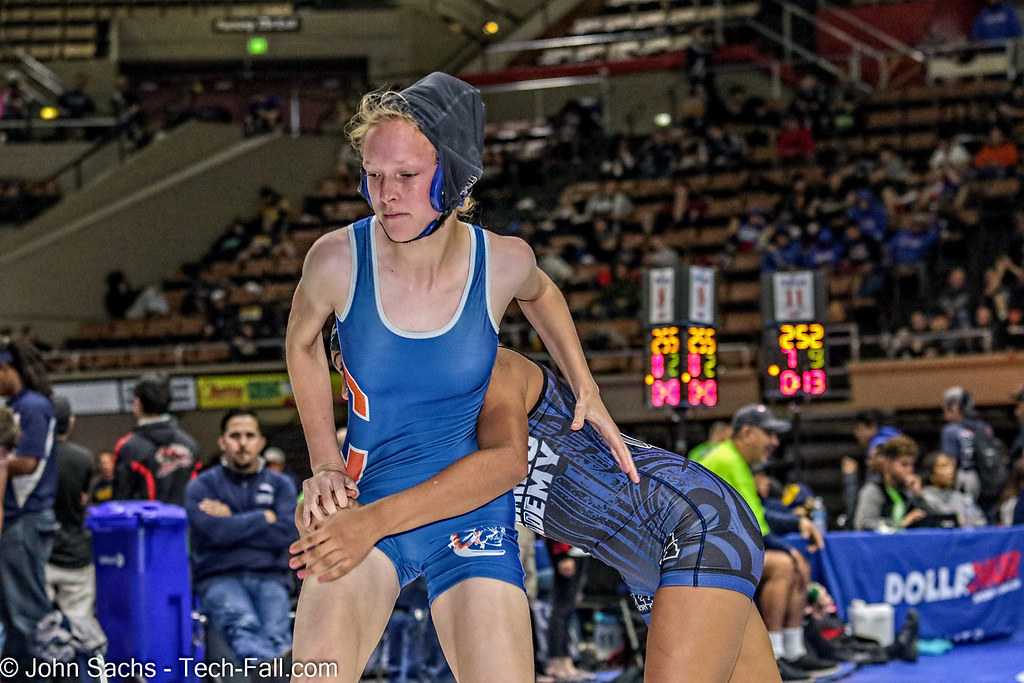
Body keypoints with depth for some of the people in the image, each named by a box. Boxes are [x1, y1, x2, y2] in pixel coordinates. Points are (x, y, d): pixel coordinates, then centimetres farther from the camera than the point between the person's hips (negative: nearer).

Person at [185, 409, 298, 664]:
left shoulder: (280, 485, 18)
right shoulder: (201, 486, 11)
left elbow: (285, 535, 0)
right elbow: (216, 531, -8)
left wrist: (233, 521, 0)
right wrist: (264, 517, 3)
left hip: (269, 578, 3)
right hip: (219, 577, -3)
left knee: (275, 632, -32)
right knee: (243, 625, -37)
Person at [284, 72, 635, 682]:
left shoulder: (502, 262, -10)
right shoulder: (338, 259, -13)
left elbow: (541, 295, 17)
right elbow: (302, 342, 9)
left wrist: (587, 391, 12)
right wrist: (325, 465, 5)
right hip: (365, 498, -1)